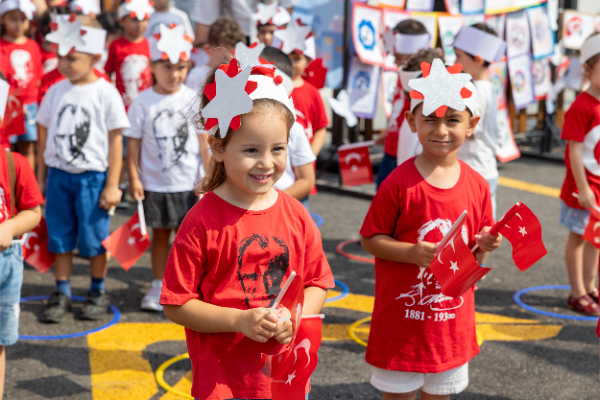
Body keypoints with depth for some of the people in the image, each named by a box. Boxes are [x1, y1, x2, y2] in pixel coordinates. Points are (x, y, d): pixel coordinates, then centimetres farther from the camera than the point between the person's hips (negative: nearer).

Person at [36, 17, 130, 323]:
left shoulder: (106, 93, -7)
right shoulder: (55, 92, 5)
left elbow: (115, 141, -5)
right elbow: (44, 135, 11)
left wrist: (112, 184, -7)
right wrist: (40, 177, 11)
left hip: (92, 176, -4)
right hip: (58, 174, 4)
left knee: (94, 239, 4)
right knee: (59, 237, 9)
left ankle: (98, 292, 21)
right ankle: (62, 293, 21)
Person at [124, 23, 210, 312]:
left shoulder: (194, 100, -3)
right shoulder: (143, 103, -5)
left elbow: (204, 141, 1)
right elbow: (134, 142, -2)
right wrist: (133, 177, -5)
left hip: (189, 184, 0)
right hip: (155, 183, 0)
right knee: (160, 234, 12)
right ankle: (158, 287, 23)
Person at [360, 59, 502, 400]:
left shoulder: (477, 186, -3)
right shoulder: (399, 183, -15)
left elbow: (472, 254, 8)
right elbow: (370, 238, -10)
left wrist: (483, 246, -14)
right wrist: (411, 252, -24)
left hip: (453, 318, 4)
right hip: (402, 317, -4)